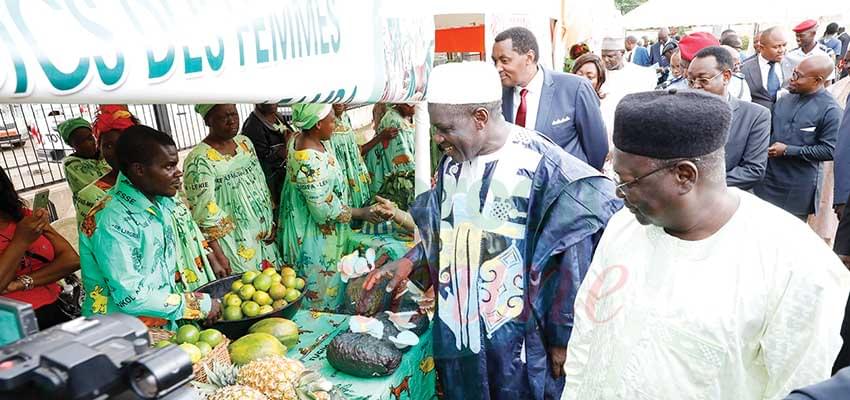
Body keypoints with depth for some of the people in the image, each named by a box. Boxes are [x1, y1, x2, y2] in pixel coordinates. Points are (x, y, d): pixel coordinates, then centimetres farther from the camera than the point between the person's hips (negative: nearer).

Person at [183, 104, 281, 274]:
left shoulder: (245, 142, 4)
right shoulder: (199, 160, -17)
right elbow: (204, 215, -17)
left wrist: (271, 222, 9)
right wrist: (218, 257, -17)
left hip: (263, 237, 6)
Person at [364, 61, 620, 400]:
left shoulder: (541, 167, -21)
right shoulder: (452, 162, 1)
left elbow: (571, 263, -16)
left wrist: (562, 338, -11)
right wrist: (410, 261, 2)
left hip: (515, 338, -6)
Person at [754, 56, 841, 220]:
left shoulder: (830, 110, -13)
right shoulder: (785, 99, 5)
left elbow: (829, 150, -14)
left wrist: (788, 151, -16)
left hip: (798, 186, -5)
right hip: (768, 176, 5)